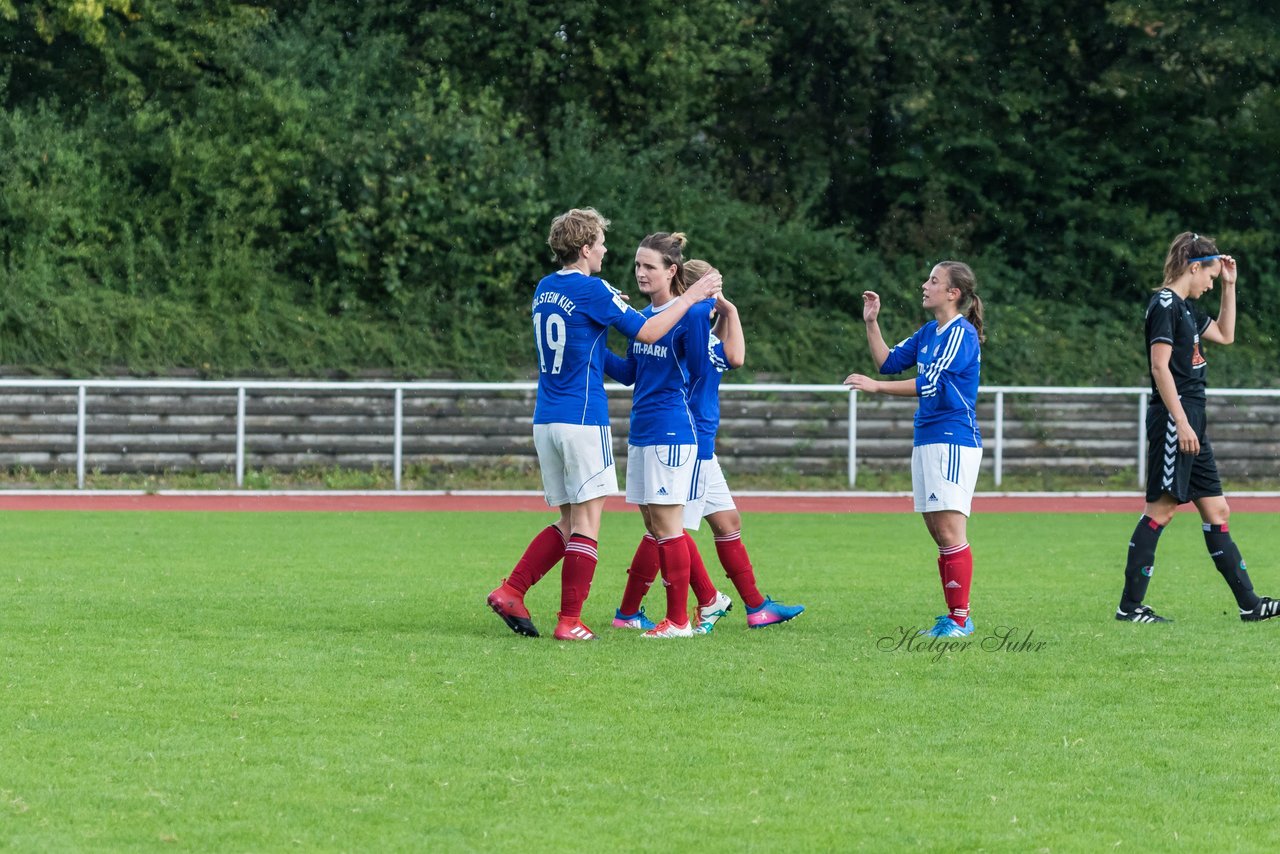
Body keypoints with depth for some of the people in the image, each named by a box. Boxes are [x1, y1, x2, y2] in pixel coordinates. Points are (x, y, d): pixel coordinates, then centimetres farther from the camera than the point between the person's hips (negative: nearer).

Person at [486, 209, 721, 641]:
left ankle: (509, 591, 4)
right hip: (583, 419, -8)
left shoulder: (545, 289, 12)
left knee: (569, 521, 14)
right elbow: (647, 332, -10)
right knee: (586, 523, -2)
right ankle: (570, 621, -4)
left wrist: (611, 309, 27)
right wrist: (690, 298, -1)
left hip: (546, 419, 8)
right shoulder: (591, 289, -11)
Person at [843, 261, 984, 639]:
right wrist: (871, 323, 10)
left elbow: (930, 384, -20)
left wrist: (876, 386, -19)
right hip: (927, 440, 9)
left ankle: (960, 619, -12)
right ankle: (955, 616, 14)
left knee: (949, 530, -12)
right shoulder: (929, 332, 15)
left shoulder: (962, 334, -12)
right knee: (939, 532, 10)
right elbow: (889, 361, 21)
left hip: (953, 441, -9)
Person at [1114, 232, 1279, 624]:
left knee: (1216, 510, 9)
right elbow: (1160, 365, -18)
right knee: (1161, 507, -8)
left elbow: (1225, 335, 31)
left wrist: (1229, 286, 23)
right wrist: (1181, 422, -22)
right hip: (1173, 419, -10)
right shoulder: (1165, 304, -11)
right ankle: (1129, 605, -4)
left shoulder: (1185, 307, 18)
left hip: (1191, 421, 10)